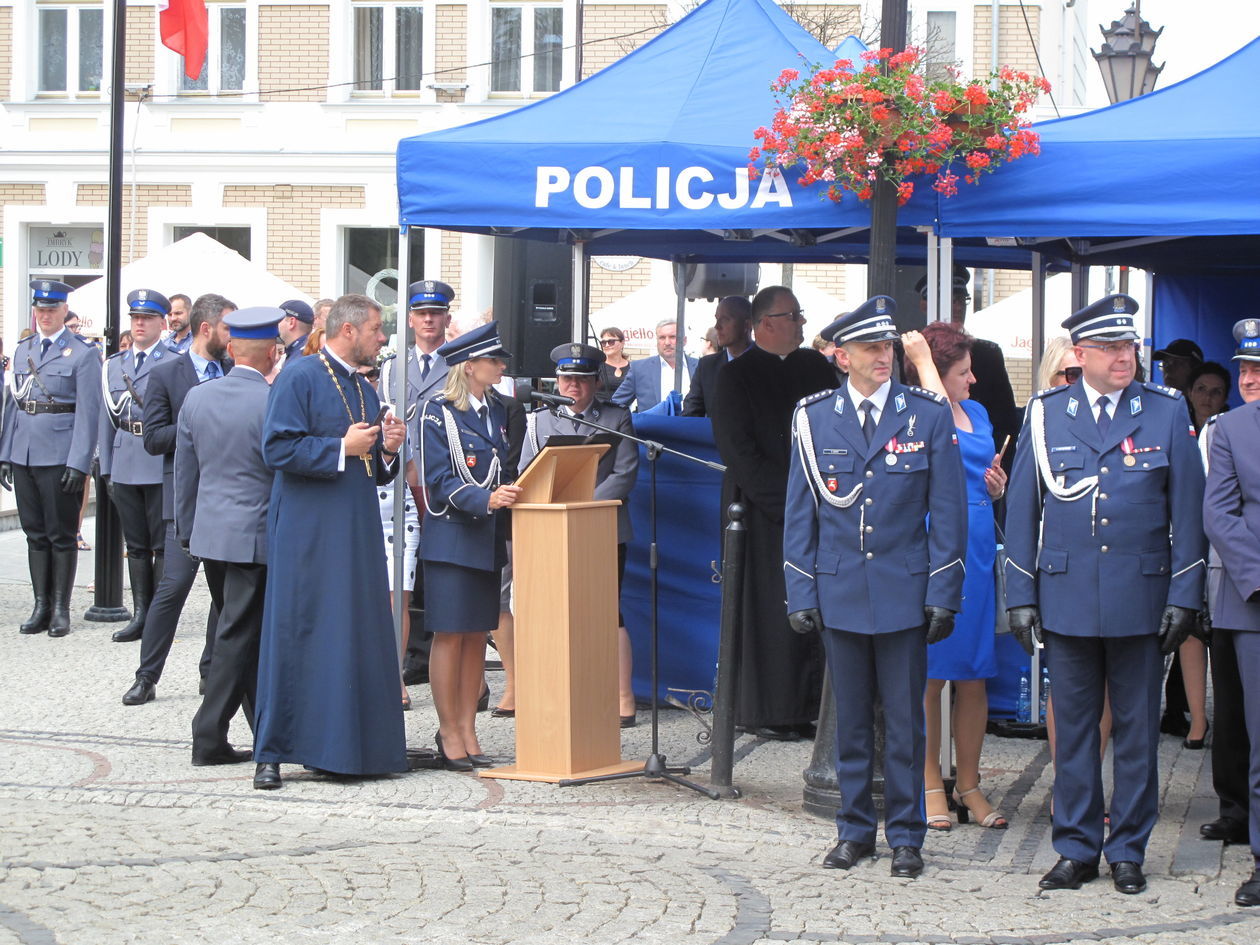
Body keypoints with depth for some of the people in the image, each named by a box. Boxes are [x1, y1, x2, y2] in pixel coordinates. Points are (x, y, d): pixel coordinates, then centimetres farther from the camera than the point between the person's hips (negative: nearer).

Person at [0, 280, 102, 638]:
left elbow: (87, 412, -9)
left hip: (60, 456, -6)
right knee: (35, 534, 9)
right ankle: (41, 606, 14)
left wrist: (78, 462, -15)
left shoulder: (82, 354, -4)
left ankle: (61, 609, 7)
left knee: (61, 535, 0)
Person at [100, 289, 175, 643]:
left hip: (162, 464, -5)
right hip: (125, 465, 5)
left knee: (163, 544, 1)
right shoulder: (113, 365, 12)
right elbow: (107, 419, 13)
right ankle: (140, 614, 16)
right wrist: (106, 469, 8)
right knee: (136, 544, 10)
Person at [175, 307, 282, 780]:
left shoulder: (196, 399, 3)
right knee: (239, 637, 1)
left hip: (210, 534, 6)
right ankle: (209, 737, 3)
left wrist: (186, 533, 20)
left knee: (245, 634, 15)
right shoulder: (275, 404, -15)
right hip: (255, 536, -6)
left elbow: (185, 473, 10)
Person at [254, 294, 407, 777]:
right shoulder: (299, 378, -6)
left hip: (357, 534, 8)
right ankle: (280, 743, 0)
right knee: (305, 636, -6)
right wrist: (342, 448, -17)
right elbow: (278, 447, -15)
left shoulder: (365, 390, 18)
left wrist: (388, 450, 1)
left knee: (359, 635, 5)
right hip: (310, 533, -7)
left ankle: (350, 745, 10)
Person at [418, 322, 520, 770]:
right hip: (451, 536, -7)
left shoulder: (497, 413, 14)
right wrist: (485, 500, -28)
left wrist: (508, 496, 2)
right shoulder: (438, 412, -7)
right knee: (450, 635, -4)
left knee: (477, 636, 7)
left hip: (488, 538, 7)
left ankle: (467, 731, 12)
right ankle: (449, 733, 2)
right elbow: (440, 480, -14)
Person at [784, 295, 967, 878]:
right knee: (850, 719, 9)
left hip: (904, 594, -1)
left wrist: (943, 595, -4)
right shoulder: (813, 418, 3)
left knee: (904, 720, 4)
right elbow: (799, 513, 7)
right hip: (838, 592, 1)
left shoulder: (928, 415, -1)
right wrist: (800, 594, 1)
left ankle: (905, 835, 14)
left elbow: (947, 512, 1)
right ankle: (855, 830, 20)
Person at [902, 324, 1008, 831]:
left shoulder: (977, 413, 16)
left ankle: (969, 785, 17)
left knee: (974, 673, 8)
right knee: (929, 671, 1)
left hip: (977, 551, 7)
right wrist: (922, 358, -18)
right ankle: (930, 785, 11)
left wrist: (997, 488, 2)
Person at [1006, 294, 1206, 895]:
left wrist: (1184, 596, -3)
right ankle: (1076, 849, 16)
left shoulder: (1168, 412, 2)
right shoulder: (1045, 414, 4)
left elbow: (1187, 511, 3)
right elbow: (1021, 509, 7)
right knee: (1073, 727, 7)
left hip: (1141, 597, -1)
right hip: (1067, 597, 1)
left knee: (1137, 729, 5)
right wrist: (1020, 596, 3)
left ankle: (1128, 850, 16)